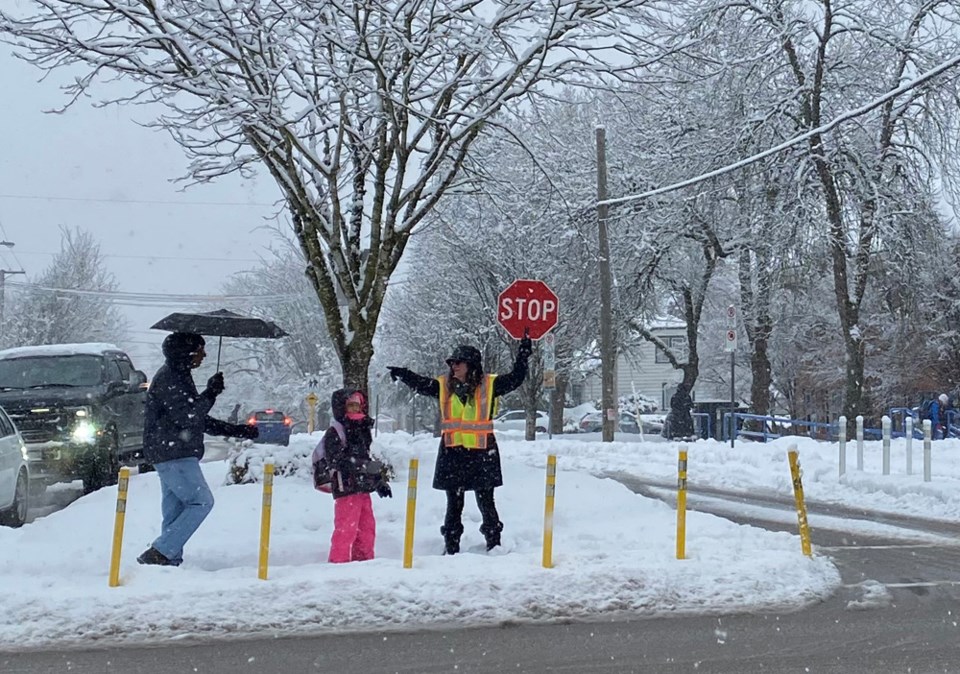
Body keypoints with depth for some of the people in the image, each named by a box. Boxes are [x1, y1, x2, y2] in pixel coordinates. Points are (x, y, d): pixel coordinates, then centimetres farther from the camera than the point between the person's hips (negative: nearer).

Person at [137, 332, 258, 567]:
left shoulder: (178, 376, 19)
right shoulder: (168, 378, -13)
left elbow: (200, 421, 24)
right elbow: (186, 417, -21)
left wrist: (239, 431, 21)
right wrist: (211, 393, -14)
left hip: (176, 455, 10)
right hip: (173, 456, -10)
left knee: (175, 509, 9)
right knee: (202, 502, -10)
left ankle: (171, 561, 10)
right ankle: (159, 553, -12)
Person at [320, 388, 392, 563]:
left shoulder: (361, 431, 20)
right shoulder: (334, 433, -7)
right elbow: (336, 459, -20)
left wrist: (380, 482, 22)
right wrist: (365, 466, -27)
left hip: (363, 488, 8)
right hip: (346, 489, -8)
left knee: (367, 528, 14)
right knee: (346, 529, -9)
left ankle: (363, 561, 24)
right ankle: (338, 562, -2)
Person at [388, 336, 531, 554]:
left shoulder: (489, 385, -1)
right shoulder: (444, 386, 5)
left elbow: (515, 379, -2)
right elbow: (420, 384, 7)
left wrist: (522, 358, -12)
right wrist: (403, 374, -7)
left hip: (482, 453, -2)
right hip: (452, 454, 2)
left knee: (486, 503, 6)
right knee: (454, 505, 10)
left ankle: (494, 545, 18)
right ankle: (451, 548, 18)